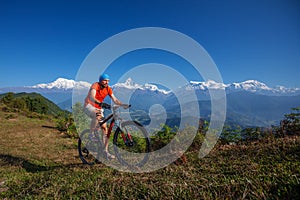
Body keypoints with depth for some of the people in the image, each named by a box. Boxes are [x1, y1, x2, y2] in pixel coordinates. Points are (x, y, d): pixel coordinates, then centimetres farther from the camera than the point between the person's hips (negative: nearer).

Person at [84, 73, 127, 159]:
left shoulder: (108, 89, -2)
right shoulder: (95, 85, -18)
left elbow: (114, 99, -8)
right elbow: (91, 97, -34)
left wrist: (123, 104, -25)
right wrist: (99, 103, -53)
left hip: (98, 108, 6)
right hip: (89, 106, -5)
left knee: (105, 128, -3)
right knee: (98, 115, -41)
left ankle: (106, 151, 5)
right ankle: (92, 133, -18)